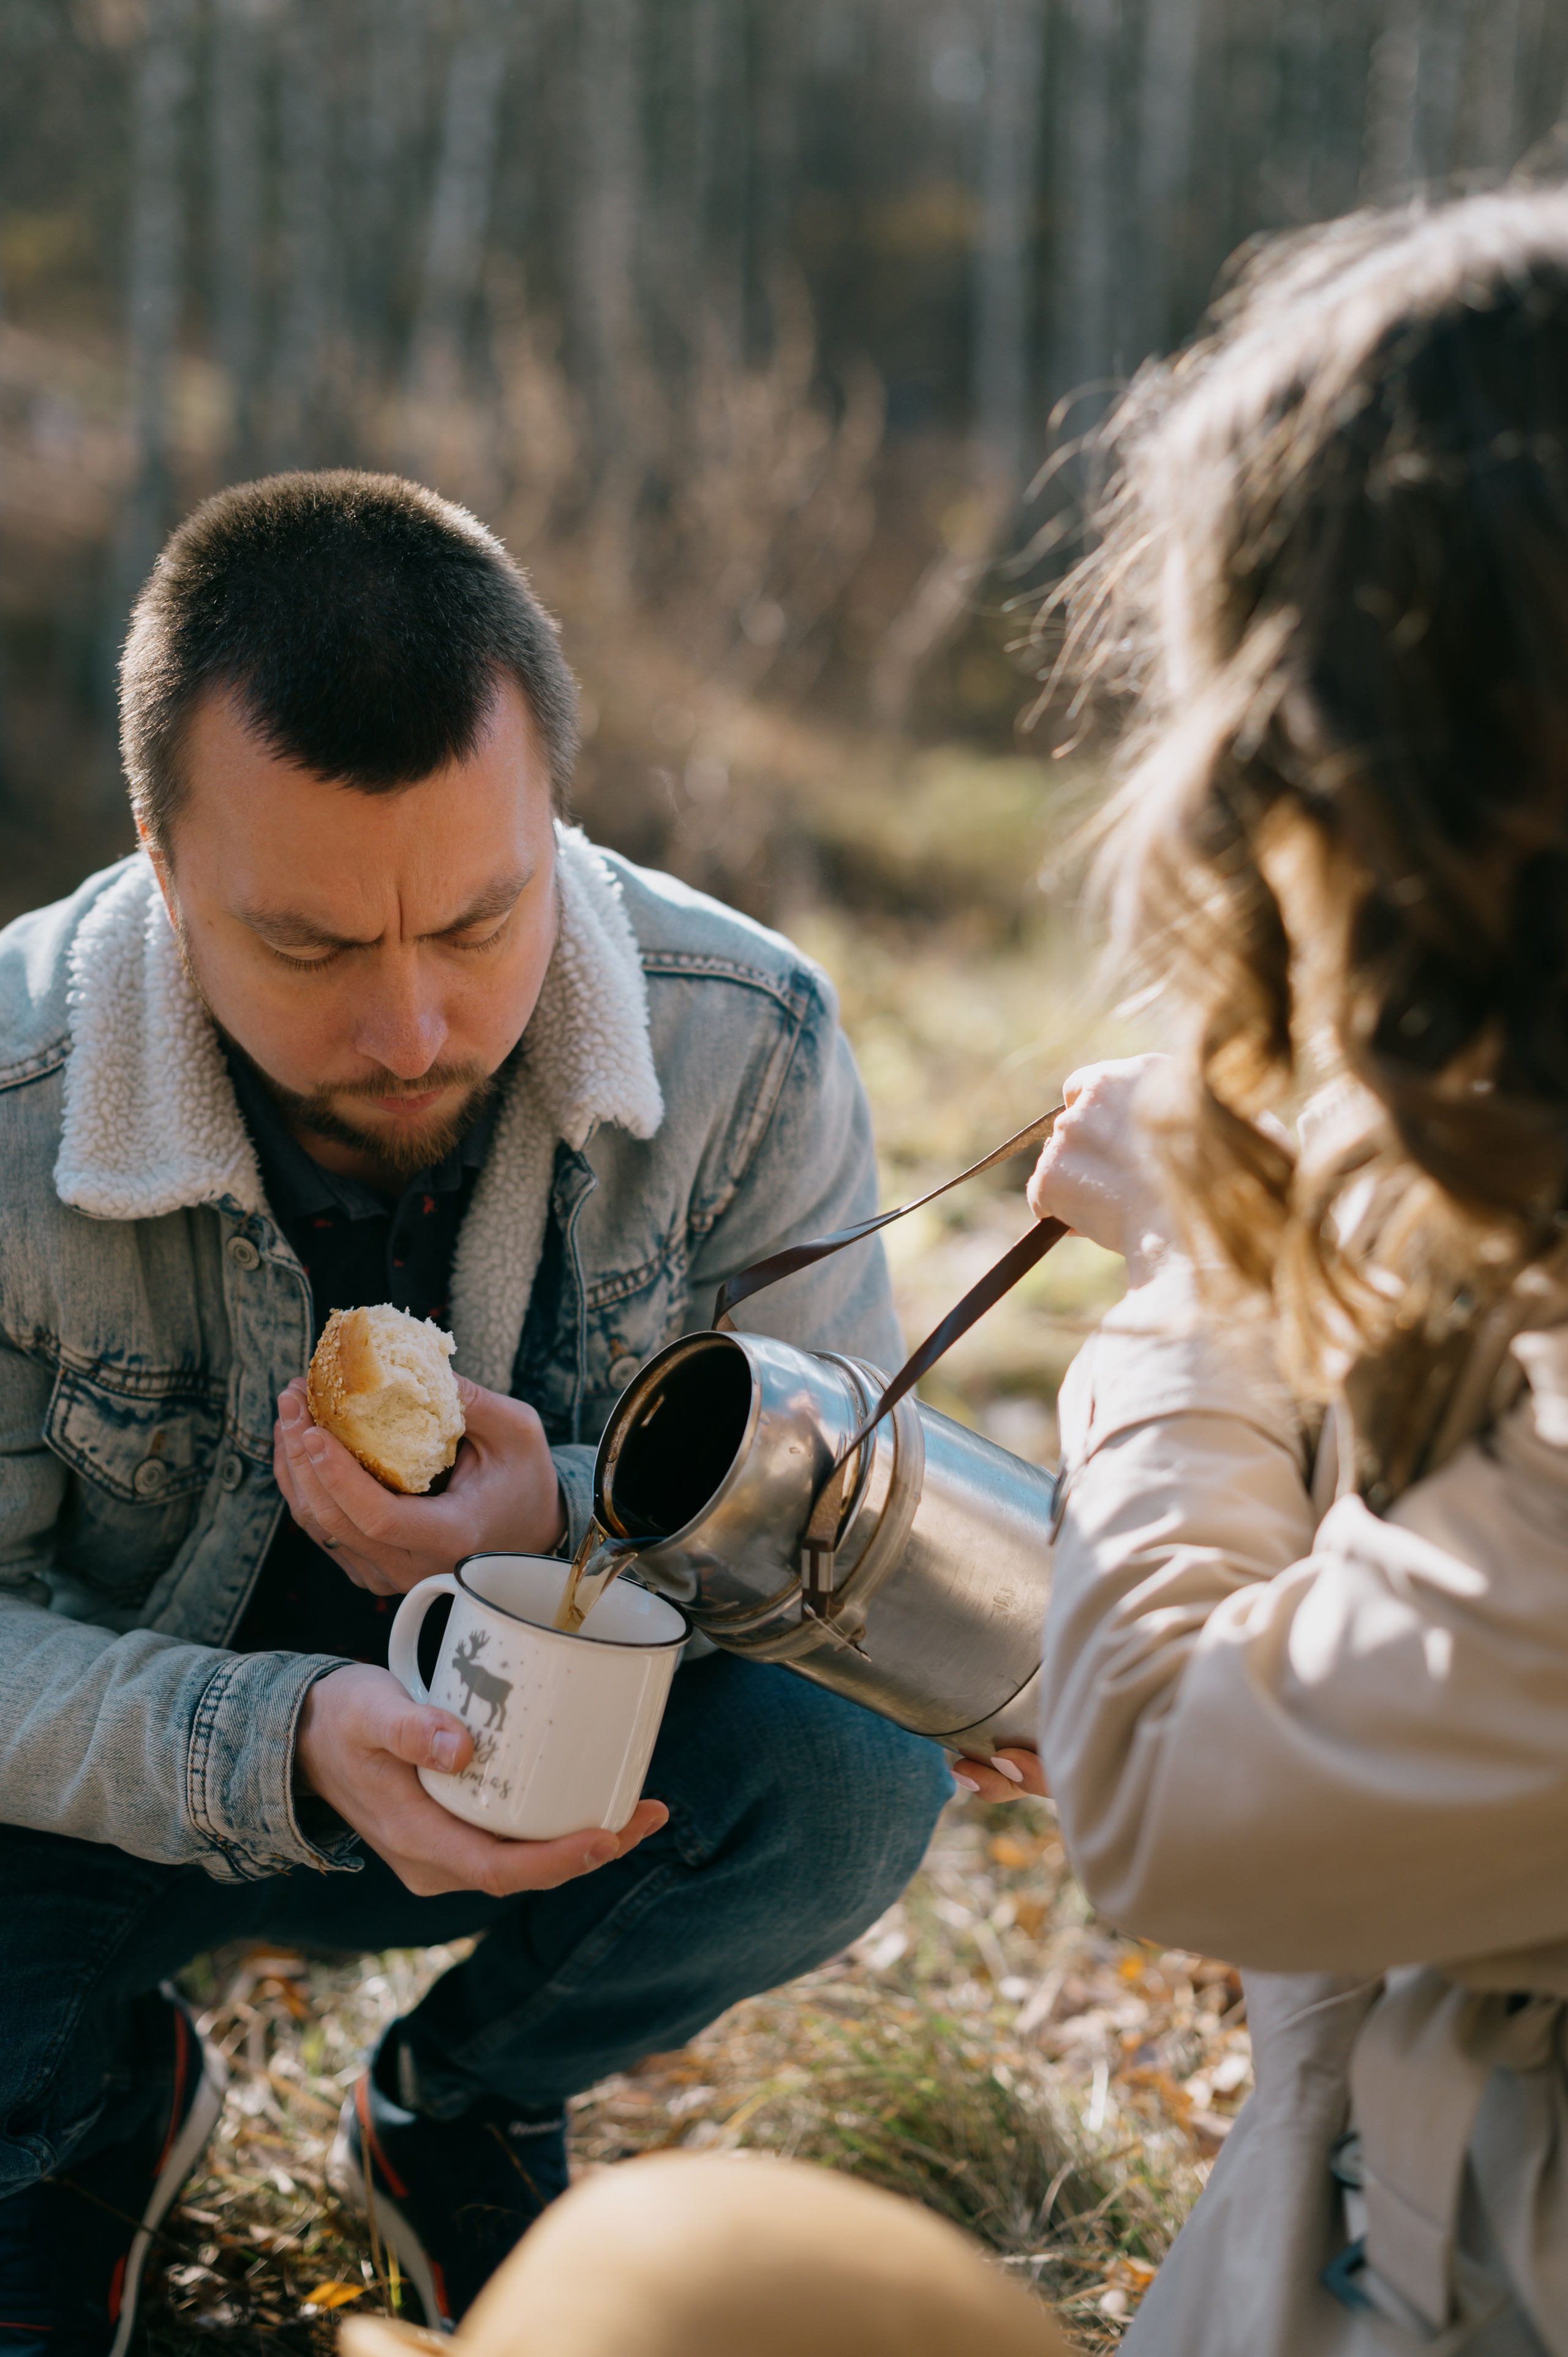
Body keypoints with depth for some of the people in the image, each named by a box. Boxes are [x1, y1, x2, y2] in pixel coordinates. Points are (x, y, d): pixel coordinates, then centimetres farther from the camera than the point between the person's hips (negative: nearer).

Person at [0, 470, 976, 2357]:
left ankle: (459, 2109, 6)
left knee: (856, 1764, -28)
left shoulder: (746, 1046, -22)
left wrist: (567, 1521, -37)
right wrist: (291, 1752, -42)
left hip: (556, 1769, 2)